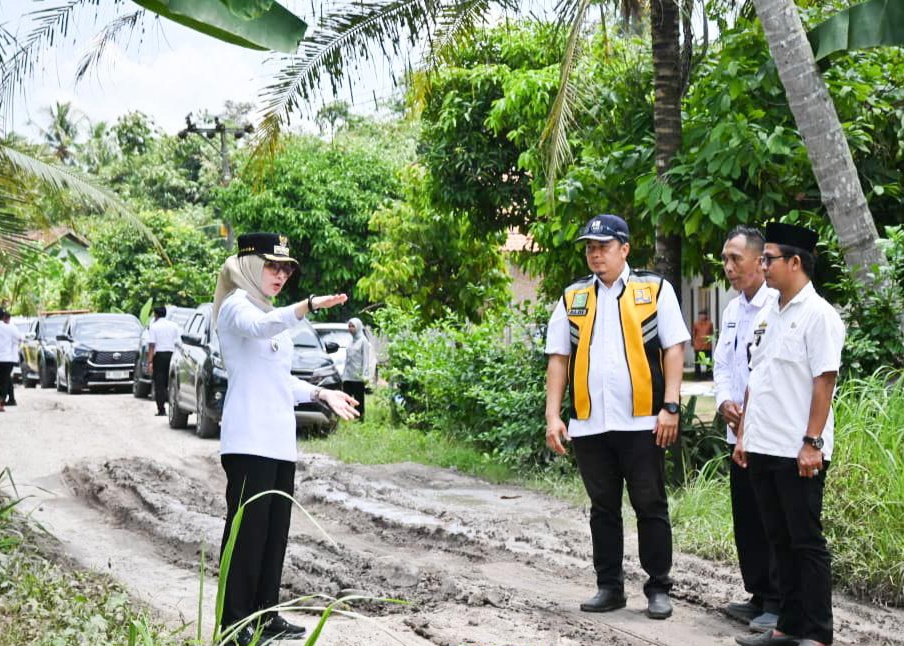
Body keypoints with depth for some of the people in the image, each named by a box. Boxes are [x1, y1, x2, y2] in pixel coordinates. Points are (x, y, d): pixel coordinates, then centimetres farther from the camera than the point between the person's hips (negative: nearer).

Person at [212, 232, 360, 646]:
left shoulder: (275, 317, 24)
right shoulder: (237, 305, -3)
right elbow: (258, 326, -29)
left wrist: (321, 394, 17)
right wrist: (309, 305, -42)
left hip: (280, 441, 9)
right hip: (249, 441, -9)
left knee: (275, 533, 9)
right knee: (248, 530, -10)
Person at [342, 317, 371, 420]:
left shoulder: (363, 341, -2)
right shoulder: (351, 342, 18)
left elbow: (366, 359, -7)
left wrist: (364, 374, -15)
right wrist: (343, 375, 16)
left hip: (357, 376, -6)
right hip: (347, 375, 6)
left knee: (359, 399, -3)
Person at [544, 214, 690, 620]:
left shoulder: (655, 290, 3)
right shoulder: (572, 297, 11)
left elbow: (674, 349, -1)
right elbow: (557, 359, 10)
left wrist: (670, 407, -10)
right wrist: (553, 415, 2)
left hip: (641, 422, -3)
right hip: (588, 423, 3)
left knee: (650, 506, 2)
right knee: (603, 508, 11)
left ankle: (658, 588, 11)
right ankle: (609, 587, 19)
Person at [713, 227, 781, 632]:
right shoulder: (732, 310, 14)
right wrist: (724, 401, -1)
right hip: (739, 432, 8)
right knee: (746, 519, 14)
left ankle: (777, 603, 5)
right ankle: (758, 596, 24)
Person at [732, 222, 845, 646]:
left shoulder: (817, 314, -9)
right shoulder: (766, 317, 15)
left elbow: (824, 381, -14)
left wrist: (812, 443, -18)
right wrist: (743, 434, 16)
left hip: (798, 452, -8)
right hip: (762, 449, 8)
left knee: (807, 541, -2)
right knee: (780, 540, 13)